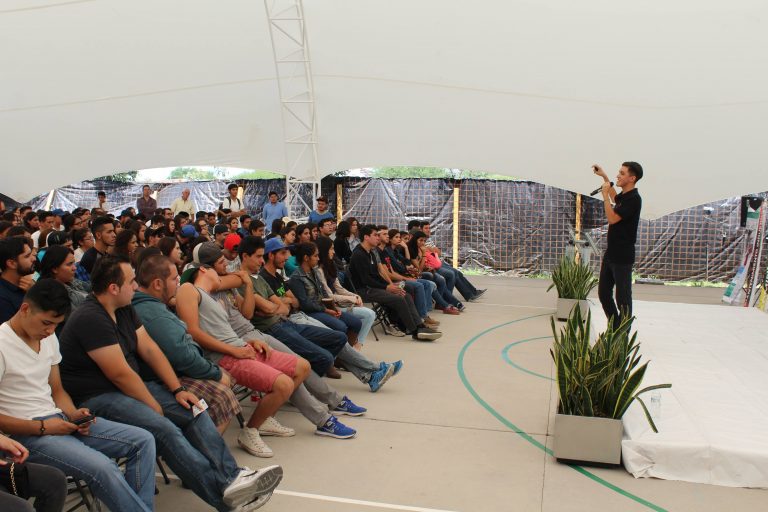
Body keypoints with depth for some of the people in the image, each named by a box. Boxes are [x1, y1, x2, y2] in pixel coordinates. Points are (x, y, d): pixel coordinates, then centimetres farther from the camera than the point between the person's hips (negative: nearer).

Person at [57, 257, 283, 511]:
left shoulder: (124, 309, 8)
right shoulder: (90, 318, -21)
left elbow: (149, 349, 6)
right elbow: (120, 374, -22)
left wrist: (177, 390, -1)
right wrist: (155, 406, -13)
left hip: (129, 387, 9)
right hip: (97, 398, -9)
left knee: (193, 411, -6)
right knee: (164, 429, -29)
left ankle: (233, 476, -12)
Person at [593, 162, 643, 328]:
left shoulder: (633, 199, -16)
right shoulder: (624, 196, 11)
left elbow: (612, 218, -23)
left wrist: (605, 194, -15)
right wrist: (605, 178, 30)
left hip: (622, 257, -9)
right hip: (611, 253, 9)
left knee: (622, 298, -1)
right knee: (603, 294, 13)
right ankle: (614, 329, 25)